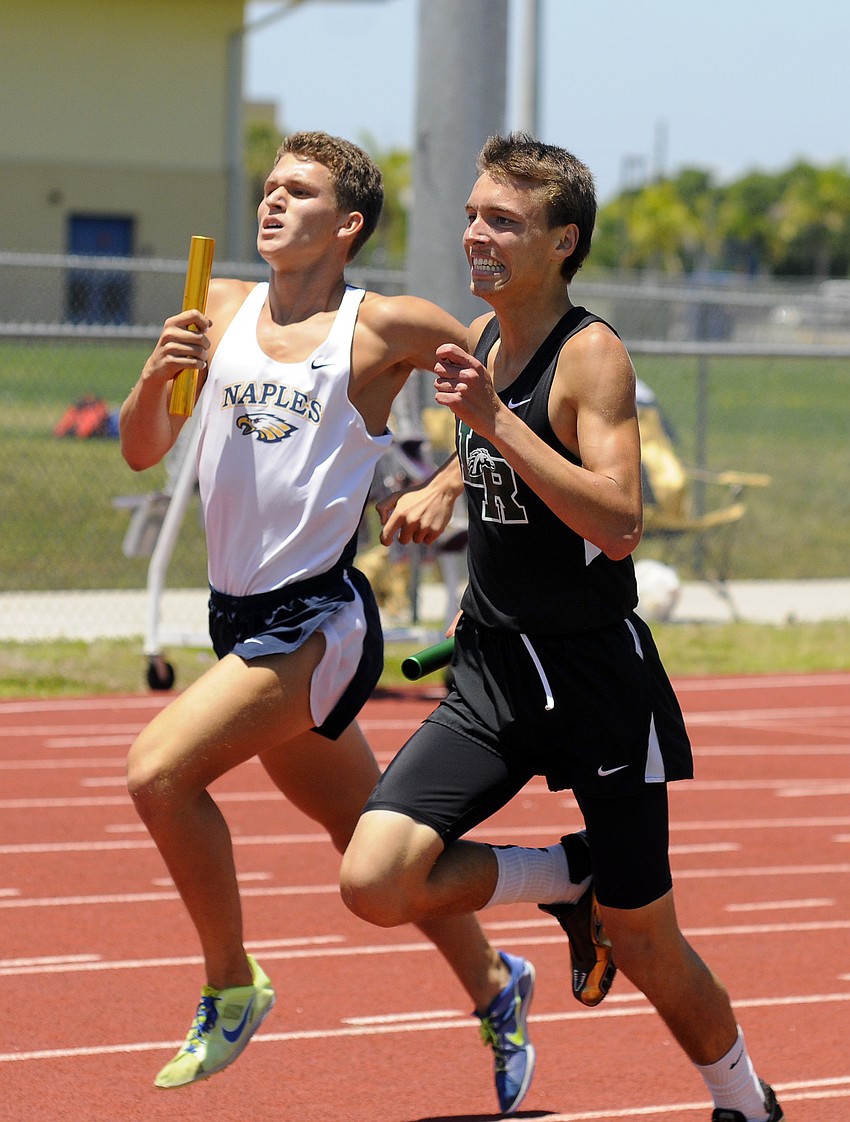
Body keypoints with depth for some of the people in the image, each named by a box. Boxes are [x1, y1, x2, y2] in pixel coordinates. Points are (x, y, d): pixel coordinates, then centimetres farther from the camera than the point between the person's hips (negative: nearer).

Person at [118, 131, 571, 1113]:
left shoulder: (385, 328, -7)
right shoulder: (219, 310, 7)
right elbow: (142, 453, 5)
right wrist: (155, 378, -13)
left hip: (317, 618, -6)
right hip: (239, 615, 6)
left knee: (159, 770, -21)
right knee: (372, 840, 16)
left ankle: (231, 987, -5)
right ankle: (493, 986, 36)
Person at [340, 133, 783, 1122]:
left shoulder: (591, 355, -16)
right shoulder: (484, 340, 5)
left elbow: (619, 526, -30)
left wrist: (495, 421, -33)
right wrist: (442, 486, 11)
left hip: (596, 678, -6)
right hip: (491, 672, 6)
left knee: (644, 944, 6)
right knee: (373, 884, -14)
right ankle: (566, 875, 11)